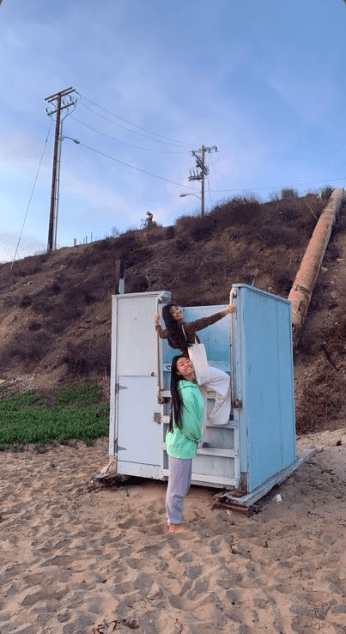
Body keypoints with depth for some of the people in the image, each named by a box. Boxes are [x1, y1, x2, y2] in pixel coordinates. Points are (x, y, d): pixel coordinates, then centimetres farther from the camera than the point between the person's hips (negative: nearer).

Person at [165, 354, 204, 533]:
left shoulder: (192, 386, 6)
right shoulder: (187, 391, -25)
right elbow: (189, 422, -21)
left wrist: (195, 439, 16)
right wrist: (198, 438, -3)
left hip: (184, 443, 10)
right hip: (182, 445, -10)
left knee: (184, 485, 21)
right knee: (177, 487, 7)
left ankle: (173, 519, 36)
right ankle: (174, 524, 23)